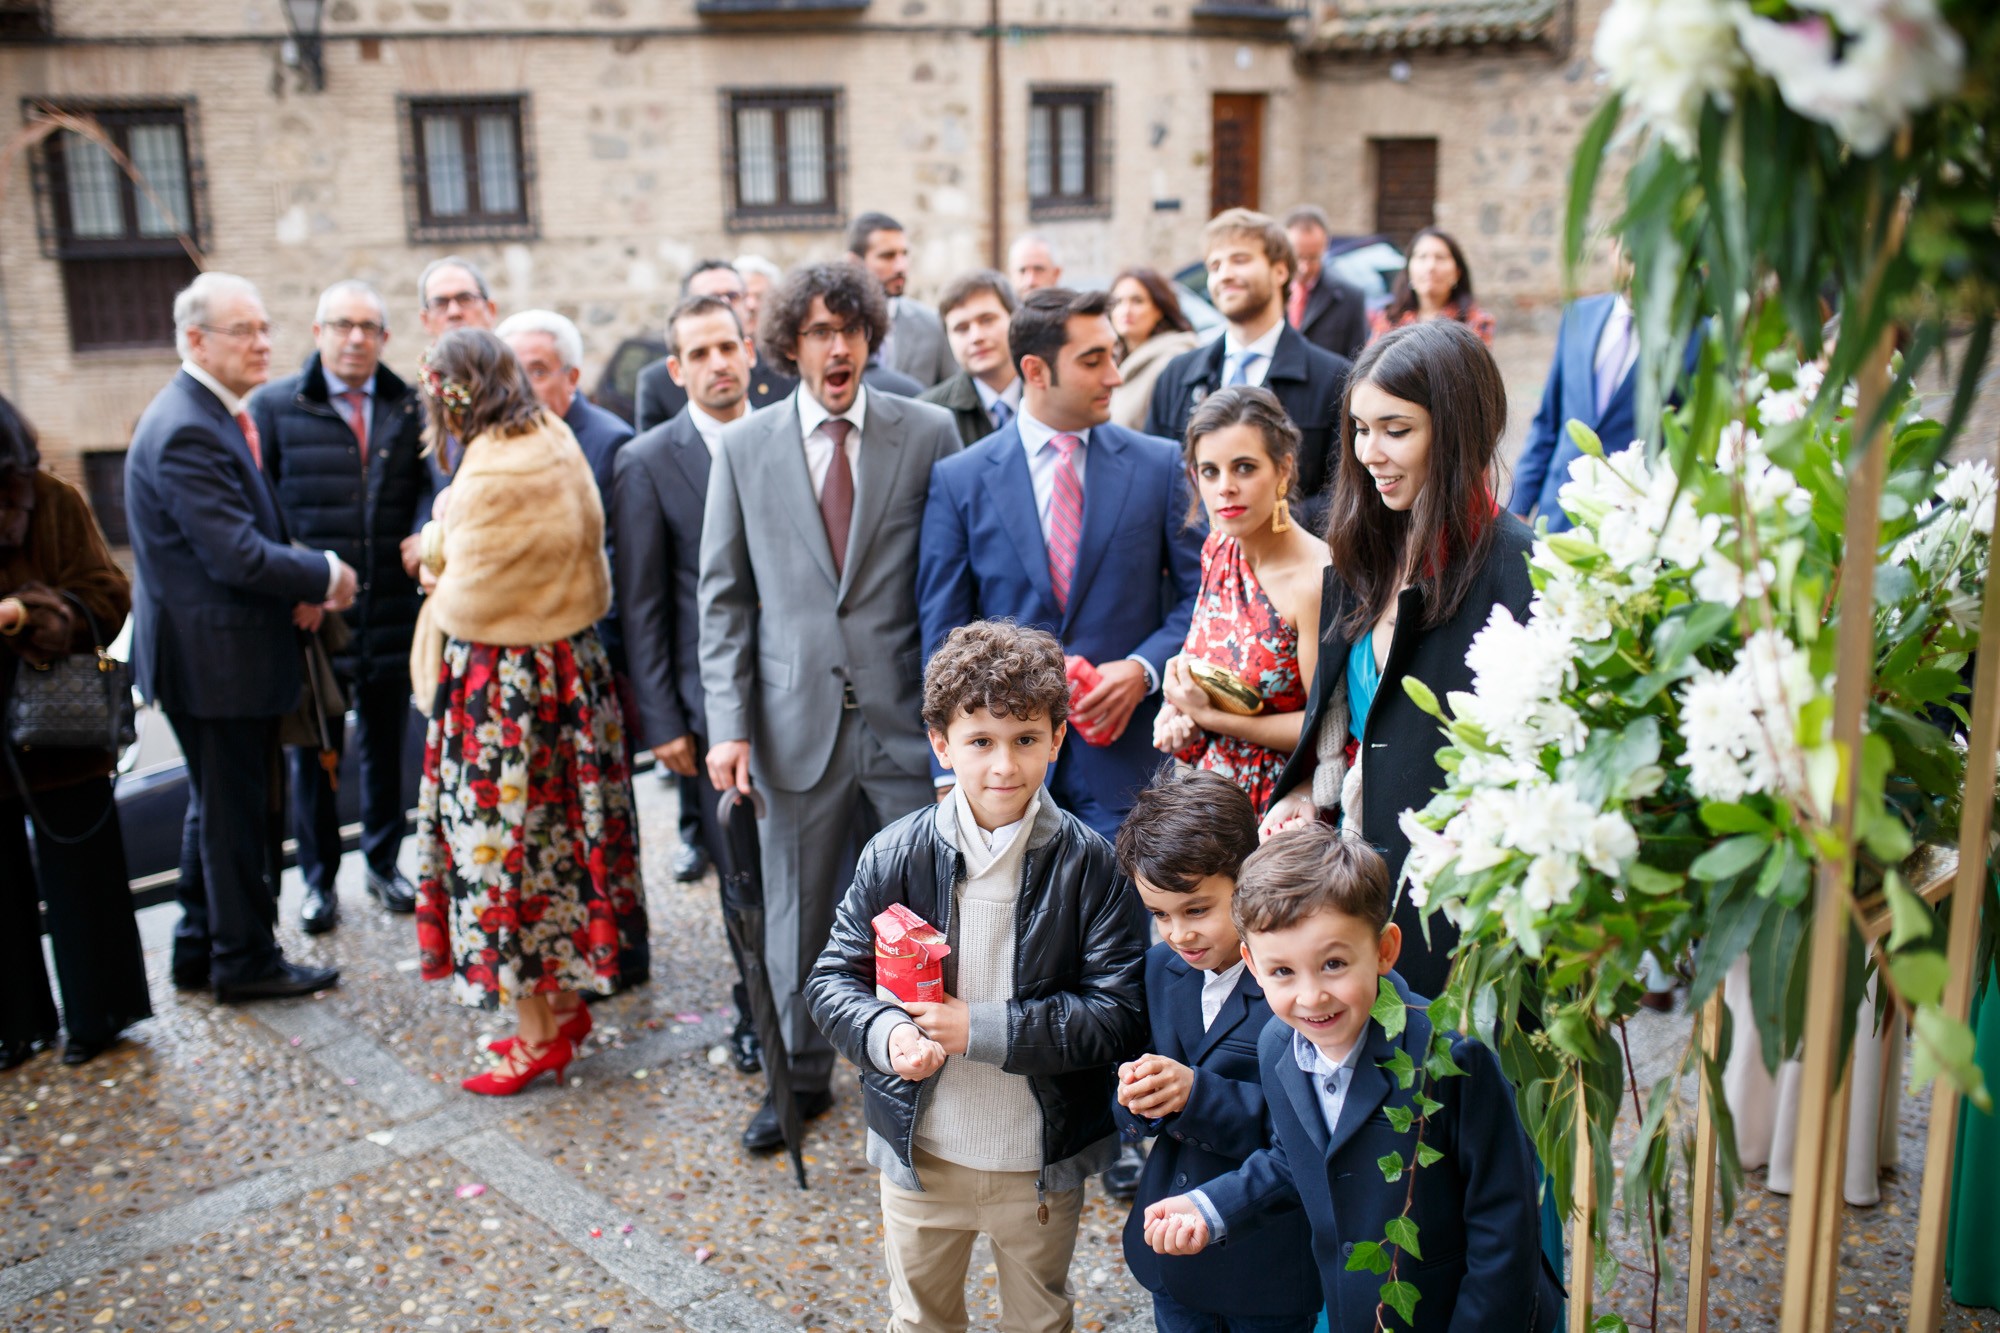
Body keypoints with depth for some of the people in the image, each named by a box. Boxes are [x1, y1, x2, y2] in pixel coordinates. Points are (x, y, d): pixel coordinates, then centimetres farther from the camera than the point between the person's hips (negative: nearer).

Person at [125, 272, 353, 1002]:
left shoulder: (218, 416, 10)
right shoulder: (187, 431, -22)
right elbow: (239, 555, -27)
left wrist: (298, 580, 0)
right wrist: (323, 574, -13)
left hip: (220, 651, 11)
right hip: (214, 658, -11)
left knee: (218, 805, 20)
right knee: (238, 812, 2)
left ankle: (201, 949, 33)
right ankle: (245, 960, 16)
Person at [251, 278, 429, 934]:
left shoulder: (408, 407, 3)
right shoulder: (274, 405, -2)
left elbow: (429, 493, 6)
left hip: (392, 616, 2)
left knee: (387, 749, 15)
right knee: (313, 756, 10)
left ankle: (383, 864, 33)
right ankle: (318, 880, 26)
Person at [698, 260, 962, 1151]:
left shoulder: (928, 433, 1)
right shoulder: (744, 448, 5)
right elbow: (724, 595, 5)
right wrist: (730, 723, -2)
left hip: (907, 715, -1)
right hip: (798, 719, 2)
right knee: (795, 909, 13)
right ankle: (800, 1074, 32)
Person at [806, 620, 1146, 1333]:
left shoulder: (1089, 863, -16)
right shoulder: (895, 854, -12)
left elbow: (1121, 1015, -18)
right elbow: (833, 979, -4)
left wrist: (982, 1029, -24)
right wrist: (886, 1033, -25)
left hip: (1042, 1164, -1)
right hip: (920, 1153, 1)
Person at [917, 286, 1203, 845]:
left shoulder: (1157, 465, 4)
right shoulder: (959, 480, 2)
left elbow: (1200, 595, 7)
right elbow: (944, 633, 2)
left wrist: (1143, 668, -11)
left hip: (1125, 752, 1)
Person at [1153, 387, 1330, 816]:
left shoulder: (1315, 579, -21)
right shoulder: (1218, 548, 2)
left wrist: (1209, 716, -16)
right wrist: (1180, 711, -2)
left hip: (1280, 806, -6)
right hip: (1208, 789, 6)